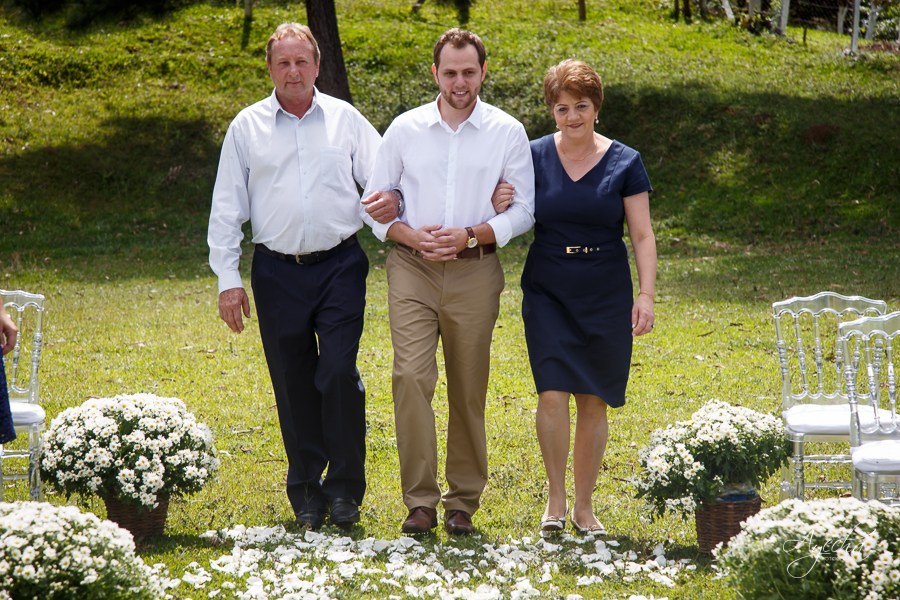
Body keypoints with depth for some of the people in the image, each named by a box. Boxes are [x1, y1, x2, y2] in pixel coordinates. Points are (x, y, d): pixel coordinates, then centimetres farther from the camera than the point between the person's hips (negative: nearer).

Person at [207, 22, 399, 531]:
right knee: (293, 384, 3)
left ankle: (345, 488, 0)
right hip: (279, 273, 1)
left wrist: (391, 199, -17)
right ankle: (306, 490, 15)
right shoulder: (247, 127, 8)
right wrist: (227, 279, 2)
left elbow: (385, 178, 8)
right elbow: (226, 209, 8)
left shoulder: (346, 119, 7)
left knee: (339, 373, -12)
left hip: (340, 266, -1)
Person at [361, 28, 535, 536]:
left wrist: (470, 236, -11)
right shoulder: (406, 129, 6)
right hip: (413, 269, 0)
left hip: (475, 271, 0)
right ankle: (421, 500, -8)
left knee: (469, 391, 3)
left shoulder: (507, 132, 3)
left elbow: (523, 210, 4)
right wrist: (412, 236, -8)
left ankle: (463, 502, 14)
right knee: (412, 376, -13)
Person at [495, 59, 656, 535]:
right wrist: (499, 208, -12)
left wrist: (646, 294, -9)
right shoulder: (534, 157, 2)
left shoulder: (624, 163, 1)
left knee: (594, 401, 3)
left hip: (606, 298, 0)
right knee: (553, 393, -13)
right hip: (548, 294, 0)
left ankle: (583, 505, 16)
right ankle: (555, 498, 4)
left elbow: (642, 236, 1)